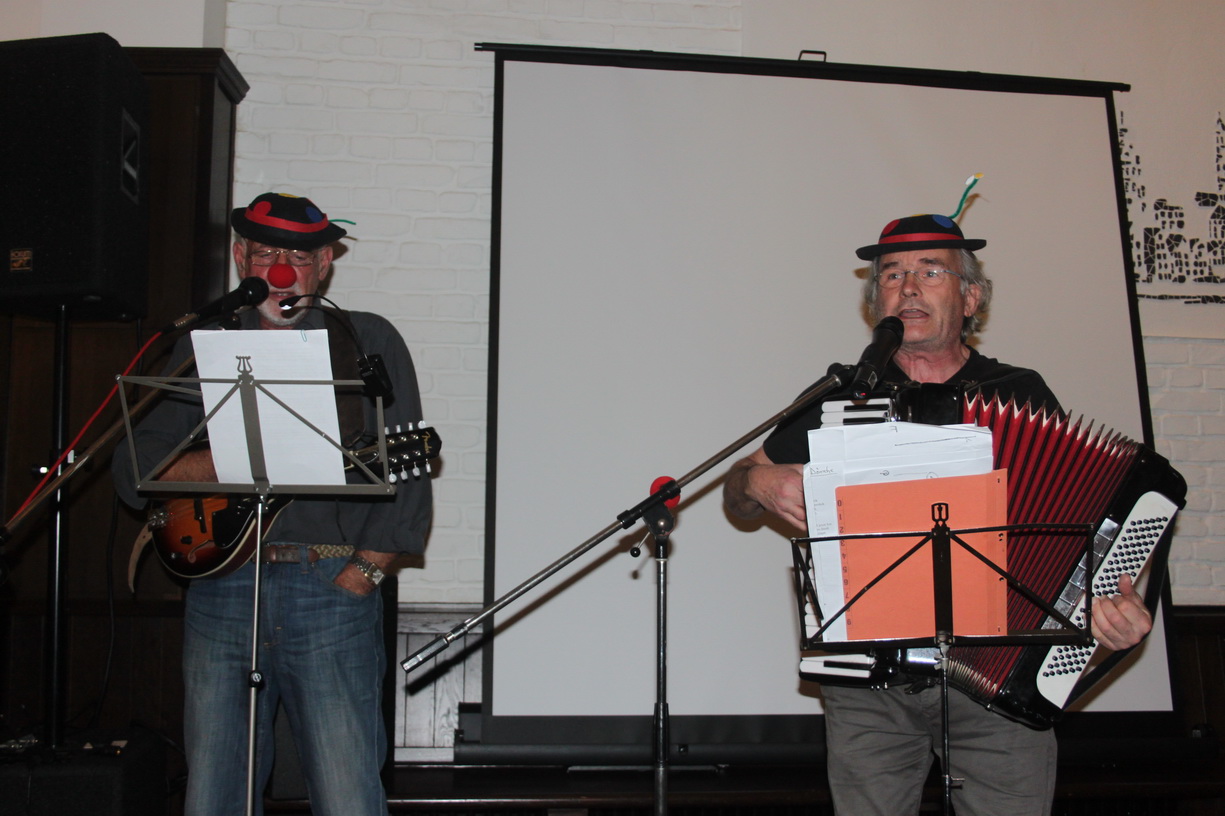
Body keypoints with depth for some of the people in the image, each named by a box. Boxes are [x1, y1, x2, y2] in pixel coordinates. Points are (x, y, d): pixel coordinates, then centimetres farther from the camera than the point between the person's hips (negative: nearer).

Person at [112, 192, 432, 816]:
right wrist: (222, 463, -7)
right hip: (221, 591, 3)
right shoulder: (201, 348, 17)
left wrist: (358, 577, -8)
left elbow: (408, 481, 2)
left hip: (333, 586, -2)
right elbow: (132, 469, 10)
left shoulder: (368, 342, 9)